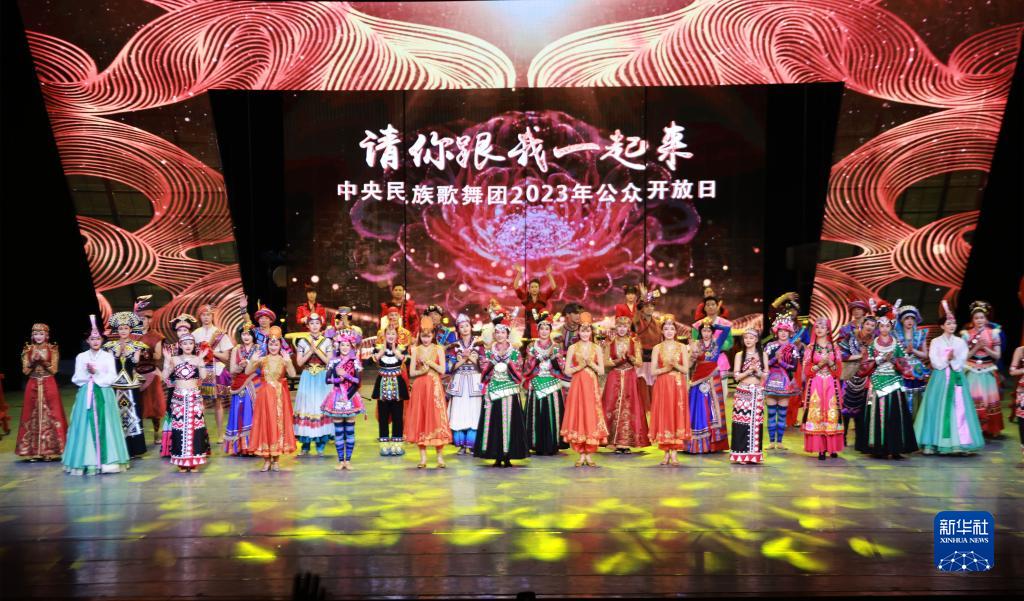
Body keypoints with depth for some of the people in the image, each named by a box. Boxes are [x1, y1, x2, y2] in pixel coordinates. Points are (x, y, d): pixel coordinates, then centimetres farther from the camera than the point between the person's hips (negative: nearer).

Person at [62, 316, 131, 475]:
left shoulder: (108, 356, 4)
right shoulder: (81, 357, 7)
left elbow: (112, 378, -3)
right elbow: (76, 379, 3)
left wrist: (96, 373, -13)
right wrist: (89, 374, -12)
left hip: (104, 396, -1)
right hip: (86, 395, 1)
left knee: (104, 426, -3)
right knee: (86, 426, -2)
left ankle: (106, 461, -2)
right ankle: (87, 461, 2)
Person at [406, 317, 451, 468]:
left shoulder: (438, 349, 5)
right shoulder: (415, 350, 8)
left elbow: (442, 370, -3)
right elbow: (411, 372, 5)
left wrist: (429, 362, -9)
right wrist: (422, 371, -13)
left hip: (435, 388, -1)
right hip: (419, 388, 1)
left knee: (436, 420, -5)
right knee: (419, 420, 0)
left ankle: (440, 457, -1)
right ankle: (422, 457, 7)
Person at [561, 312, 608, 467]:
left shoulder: (597, 348, 7)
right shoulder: (573, 348, 5)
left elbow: (602, 371, 3)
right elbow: (567, 371, 2)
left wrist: (591, 363, -12)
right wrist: (580, 366, -13)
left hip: (591, 387, 0)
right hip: (577, 386, 0)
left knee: (591, 417, -4)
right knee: (578, 417, -2)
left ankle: (590, 455, 2)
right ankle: (581, 455, 6)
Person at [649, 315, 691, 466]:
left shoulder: (682, 347, 7)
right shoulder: (657, 348, 6)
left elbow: (686, 370, 1)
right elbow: (653, 371, 1)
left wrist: (676, 365, -16)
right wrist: (666, 368, -15)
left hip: (678, 386, 0)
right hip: (662, 386, 0)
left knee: (677, 416, -5)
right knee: (663, 416, -2)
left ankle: (674, 452, -4)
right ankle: (666, 452, 3)